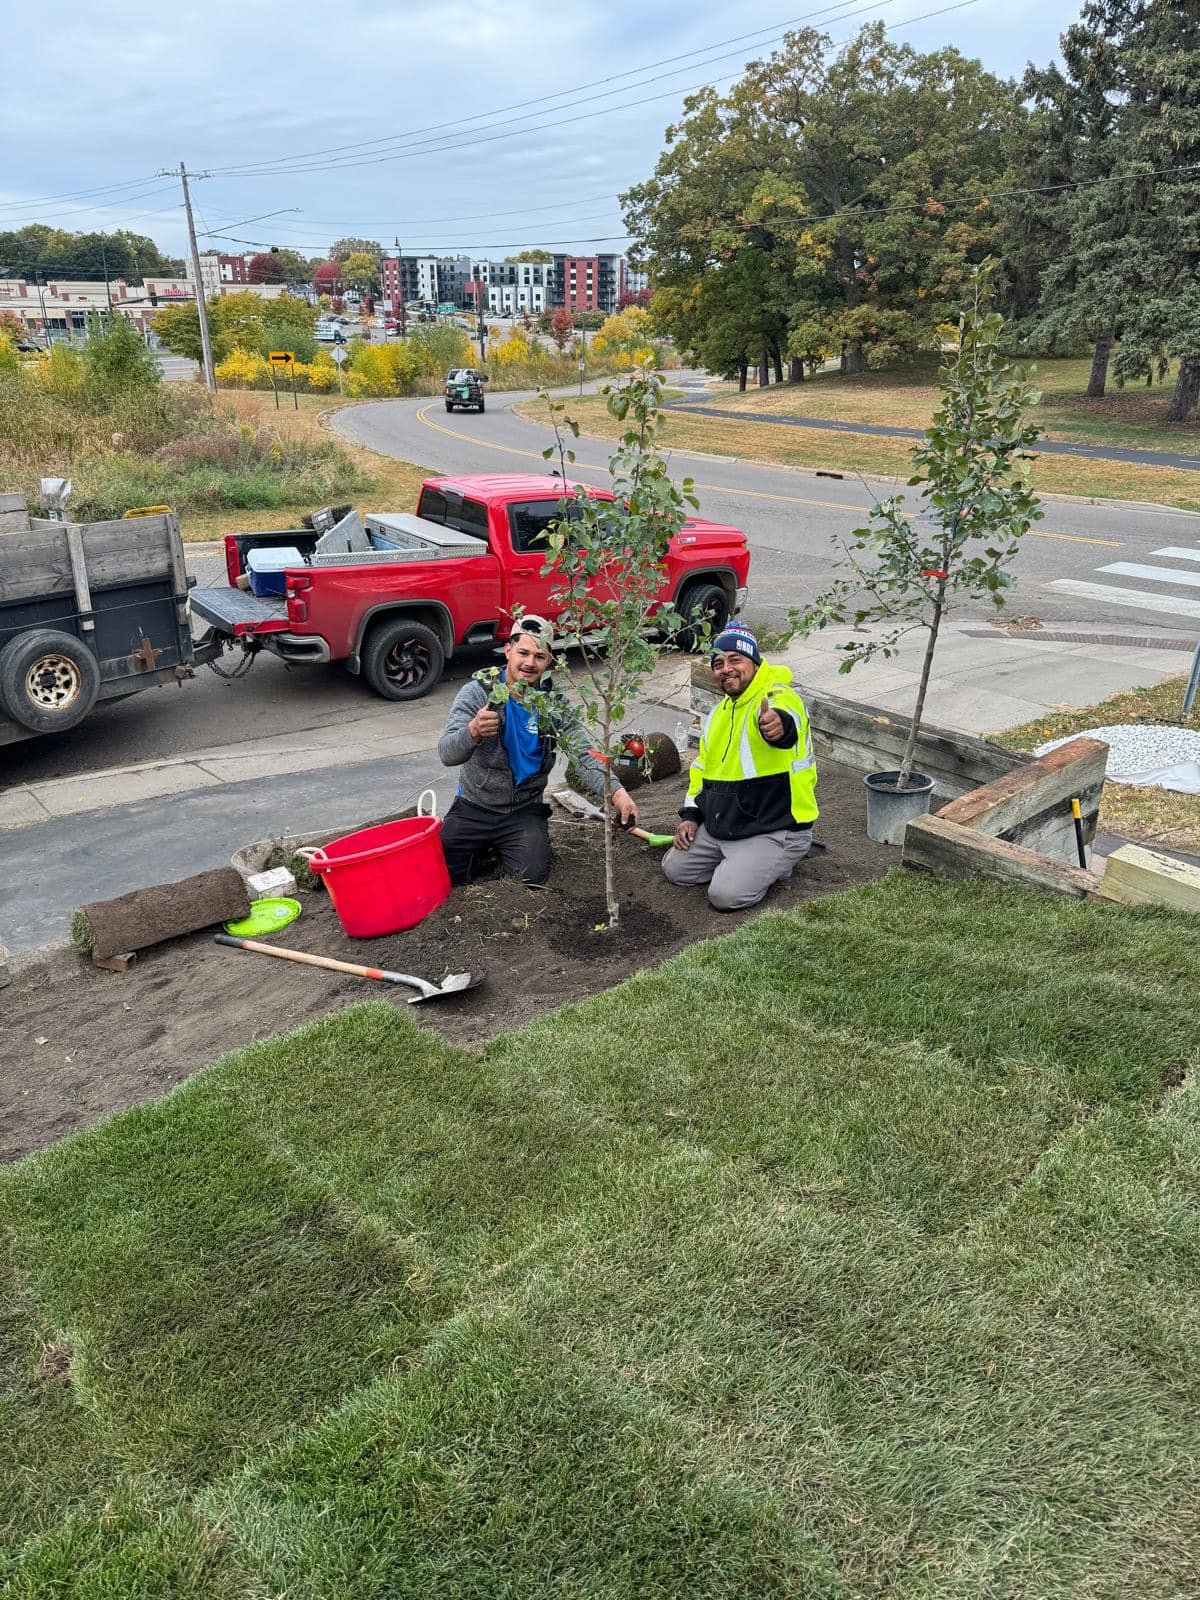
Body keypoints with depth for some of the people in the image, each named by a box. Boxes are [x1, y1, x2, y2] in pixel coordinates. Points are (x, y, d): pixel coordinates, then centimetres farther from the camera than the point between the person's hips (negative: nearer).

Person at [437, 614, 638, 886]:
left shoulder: (554, 706, -5)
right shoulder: (476, 692, -13)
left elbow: (583, 755, -12)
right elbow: (447, 754, -24)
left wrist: (617, 792, -32)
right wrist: (473, 731, -48)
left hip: (525, 811, 1)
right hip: (473, 808, -1)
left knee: (533, 875, -20)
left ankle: (502, 849, 15)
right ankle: (481, 847, 18)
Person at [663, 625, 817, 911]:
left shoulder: (779, 697, -18)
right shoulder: (721, 709, 11)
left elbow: (782, 713, -46)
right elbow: (702, 764, 22)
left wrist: (779, 723, -71)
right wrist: (691, 815, 11)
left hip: (775, 828, -8)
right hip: (719, 824, 9)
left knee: (726, 895, -20)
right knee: (674, 869, 8)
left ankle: (777, 862, 8)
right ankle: (738, 860, 22)